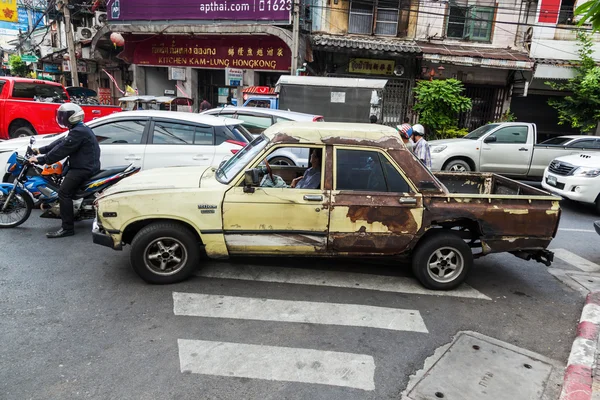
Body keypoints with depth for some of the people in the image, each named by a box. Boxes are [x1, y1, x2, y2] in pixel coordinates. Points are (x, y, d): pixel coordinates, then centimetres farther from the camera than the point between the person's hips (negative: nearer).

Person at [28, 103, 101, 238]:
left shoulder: (78, 132, -18)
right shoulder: (80, 129, 17)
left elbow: (61, 150, -20)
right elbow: (61, 142, 20)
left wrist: (40, 160, -13)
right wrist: (41, 150, 17)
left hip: (84, 168, -11)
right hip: (85, 166, 11)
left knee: (64, 193, -15)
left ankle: (67, 228, -14)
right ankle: (70, 215, 38)